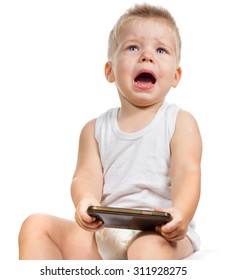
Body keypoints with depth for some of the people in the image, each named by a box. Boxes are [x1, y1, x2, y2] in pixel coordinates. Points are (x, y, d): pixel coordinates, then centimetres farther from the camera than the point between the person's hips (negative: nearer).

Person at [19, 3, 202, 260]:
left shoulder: (180, 122, 6)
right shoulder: (95, 129, 15)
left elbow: (187, 172, -8)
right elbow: (87, 176, 1)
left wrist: (181, 213, -30)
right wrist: (85, 200, -25)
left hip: (162, 232, -4)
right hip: (103, 232, 4)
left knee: (150, 245, -37)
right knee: (37, 225, -8)